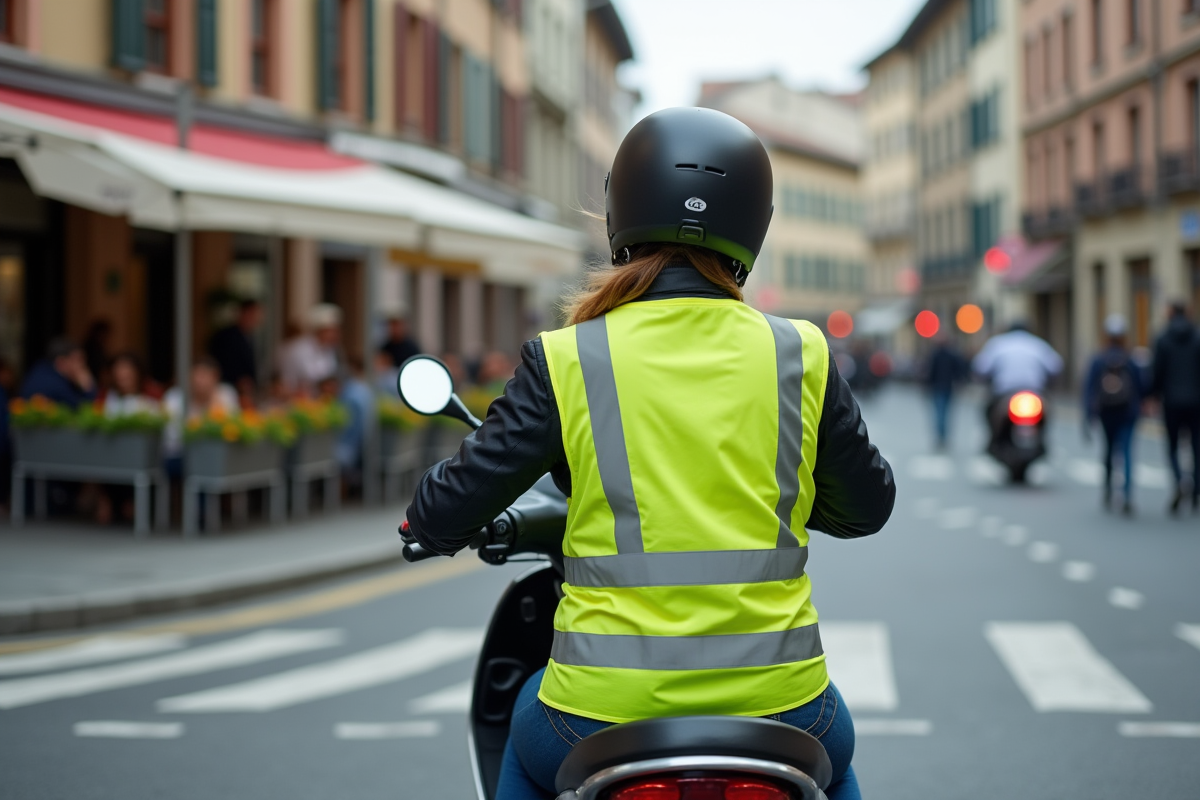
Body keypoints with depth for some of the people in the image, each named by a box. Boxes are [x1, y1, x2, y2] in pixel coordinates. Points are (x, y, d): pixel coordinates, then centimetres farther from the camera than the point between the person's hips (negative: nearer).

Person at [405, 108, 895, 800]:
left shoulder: (564, 361, -5)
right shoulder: (801, 358, 0)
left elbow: (448, 513, -1)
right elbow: (868, 505, 13)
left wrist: (431, 522, 23)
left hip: (608, 710, -1)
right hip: (773, 697, 1)